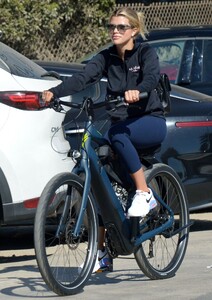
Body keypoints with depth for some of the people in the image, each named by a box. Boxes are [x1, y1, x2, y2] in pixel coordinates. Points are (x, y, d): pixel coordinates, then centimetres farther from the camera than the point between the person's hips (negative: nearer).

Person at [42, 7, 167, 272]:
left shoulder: (145, 53, -5)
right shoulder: (106, 58, 5)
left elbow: (152, 76, -26)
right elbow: (82, 78, -10)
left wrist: (137, 91, -49)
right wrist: (54, 93, -28)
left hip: (151, 122, -5)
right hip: (121, 125, 5)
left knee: (118, 133, -38)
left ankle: (144, 194, -27)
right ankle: (101, 251, 0)